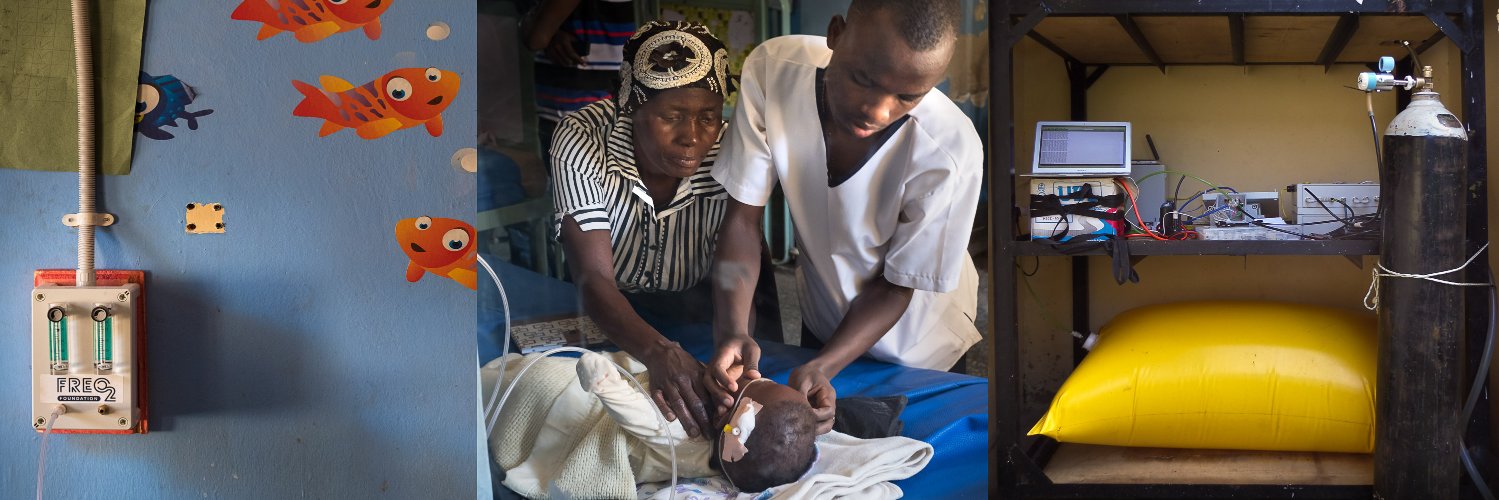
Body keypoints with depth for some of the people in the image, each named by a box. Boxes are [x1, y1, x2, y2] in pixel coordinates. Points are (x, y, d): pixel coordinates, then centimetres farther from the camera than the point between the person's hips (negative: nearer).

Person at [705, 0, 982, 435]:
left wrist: (823, 367, -35)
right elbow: (741, 217, -21)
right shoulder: (773, 70, -30)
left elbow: (895, 286, -21)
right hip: (821, 317, 3)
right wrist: (732, 331, -35)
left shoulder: (950, 153, -37)